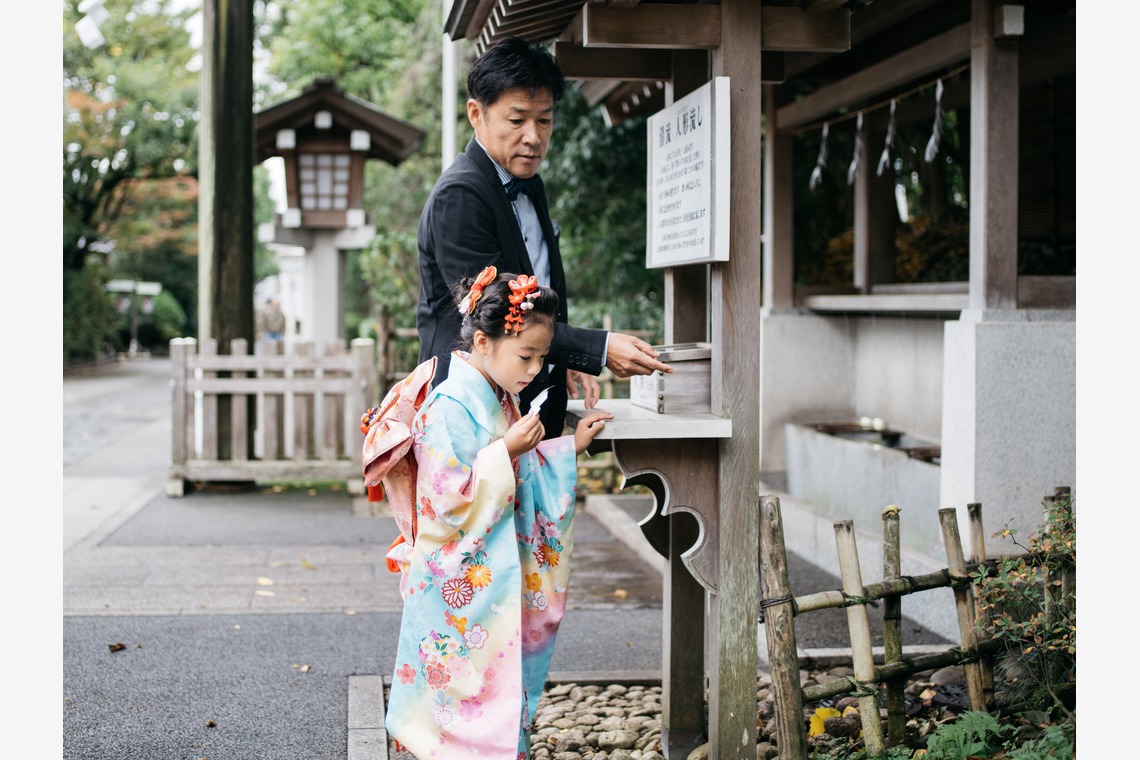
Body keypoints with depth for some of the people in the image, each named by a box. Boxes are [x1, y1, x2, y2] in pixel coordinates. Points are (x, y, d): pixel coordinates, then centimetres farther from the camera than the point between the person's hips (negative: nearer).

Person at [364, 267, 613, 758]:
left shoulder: (501, 401, 8)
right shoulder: (451, 406, -21)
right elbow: (447, 502, -26)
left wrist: (570, 448, 9)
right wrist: (507, 453, -24)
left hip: (498, 581, 9)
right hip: (459, 591, -9)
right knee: (470, 693, -1)